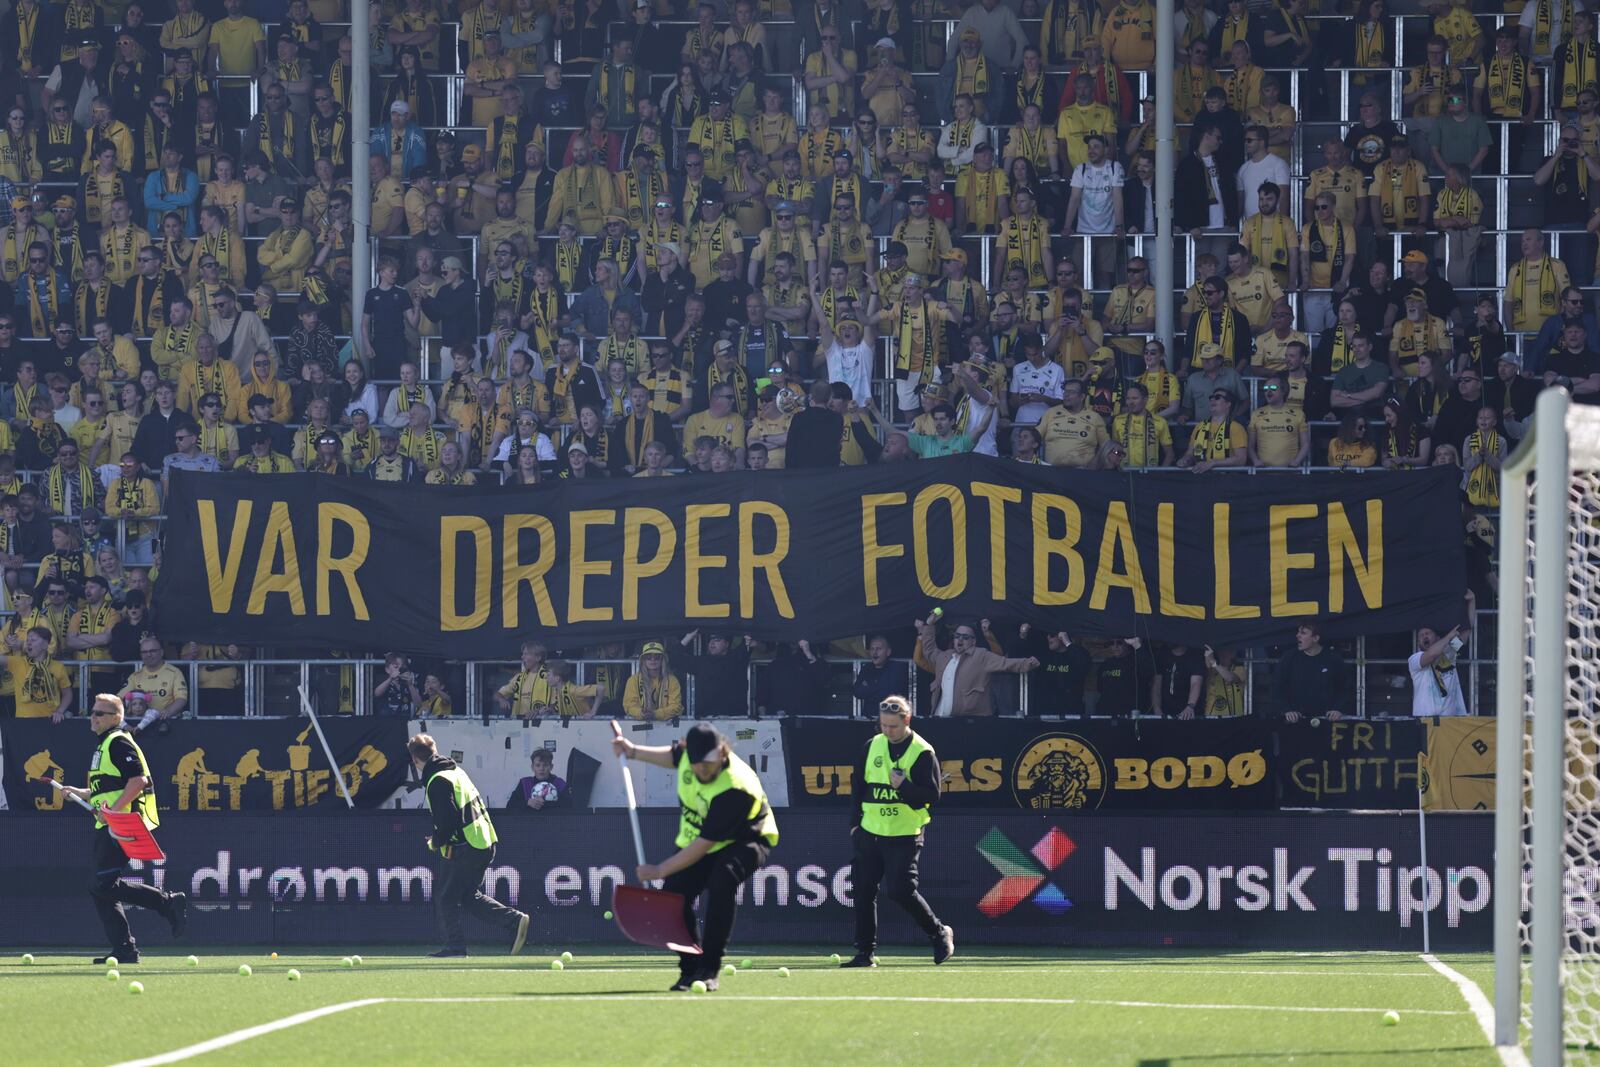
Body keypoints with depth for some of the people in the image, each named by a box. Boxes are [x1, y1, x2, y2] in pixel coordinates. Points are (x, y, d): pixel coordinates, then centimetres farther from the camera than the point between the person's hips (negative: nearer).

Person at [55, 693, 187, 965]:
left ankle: (169, 903, -12)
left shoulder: (119, 743, -9)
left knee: (104, 886, -17)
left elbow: (138, 780, -20)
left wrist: (113, 810, -24)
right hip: (107, 829, 10)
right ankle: (124, 950, 8)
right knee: (101, 890, 7)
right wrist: (80, 793, 18)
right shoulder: (104, 745, 22)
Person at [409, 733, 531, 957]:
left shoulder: (437, 782, -15)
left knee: (446, 897, 2)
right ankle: (515, 920, 8)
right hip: (485, 844, 9)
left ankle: (455, 946, 2)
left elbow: (447, 821, -21)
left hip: (465, 850, -9)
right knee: (468, 896, 17)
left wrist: (435, 842, -3)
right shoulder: (456, 771, 15)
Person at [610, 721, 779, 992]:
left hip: (744, 840, -6)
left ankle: (709, 970, -28)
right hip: (694, 838, 6)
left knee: (721, 880, -36)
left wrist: (659, 870, -29)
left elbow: (703, 845, -34)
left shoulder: (735, 790, -37)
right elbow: (673, 757, 13)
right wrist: (634, 751, 3)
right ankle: (689, 969, 5)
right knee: (674, 892, -14)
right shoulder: (687, 752, -17)